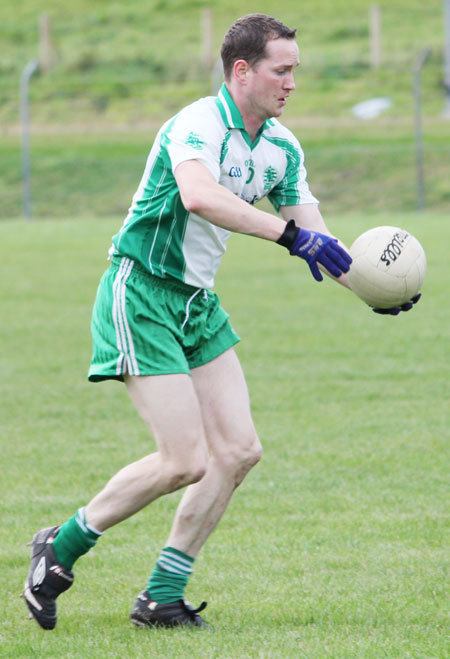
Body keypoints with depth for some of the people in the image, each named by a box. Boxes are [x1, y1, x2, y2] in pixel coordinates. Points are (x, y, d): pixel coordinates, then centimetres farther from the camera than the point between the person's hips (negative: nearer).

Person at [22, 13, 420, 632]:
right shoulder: (198, 124, -20)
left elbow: (317, 242, 7)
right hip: (141, 295, -9)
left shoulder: (282, 148, 6)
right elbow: (198, 194, -42)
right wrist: (288, 233, -45)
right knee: (185, 461, -13)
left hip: (197, 302, 9)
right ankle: (59, 551, 5)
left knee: (238, 451, -1)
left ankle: (161, 597, 7)